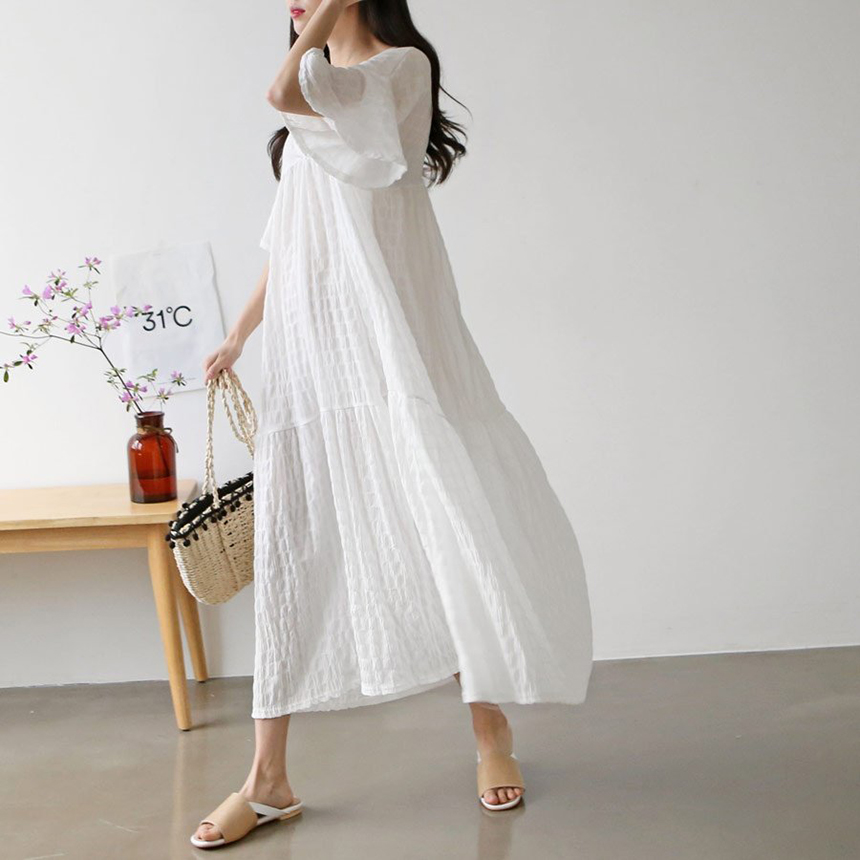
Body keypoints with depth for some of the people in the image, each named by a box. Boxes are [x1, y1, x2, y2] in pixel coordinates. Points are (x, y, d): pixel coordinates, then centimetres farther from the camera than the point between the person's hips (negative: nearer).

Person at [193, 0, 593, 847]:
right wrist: (240, 333, 21)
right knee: (286, 543, 3)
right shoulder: (318, 83, 19)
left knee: (446, 522, -1)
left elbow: (286, 92, -24)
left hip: (386, 335, -7)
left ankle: (489, 725, 21)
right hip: (305, 342, 7)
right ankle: (268, 778, 9)